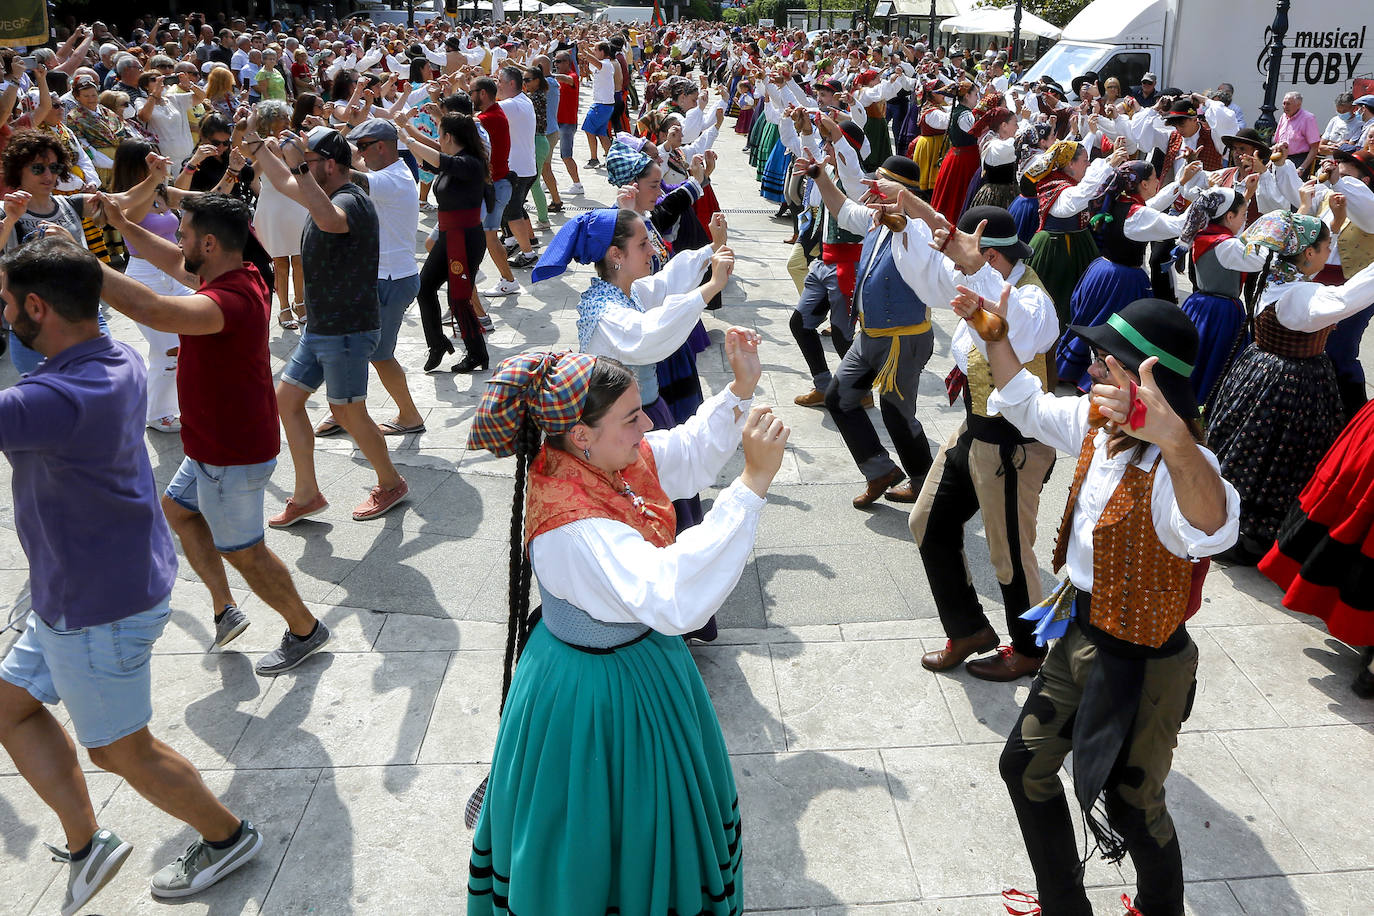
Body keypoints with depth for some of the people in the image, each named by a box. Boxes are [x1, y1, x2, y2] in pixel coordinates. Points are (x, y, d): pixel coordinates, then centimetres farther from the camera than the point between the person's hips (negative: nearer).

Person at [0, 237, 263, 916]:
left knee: (119, 748, 11)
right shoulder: (120, 361, -2)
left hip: (99, 605, -9)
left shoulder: (61, 399, -32)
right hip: (78, 591, 10)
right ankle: (85, 845, 32)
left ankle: (226, 836, 32)